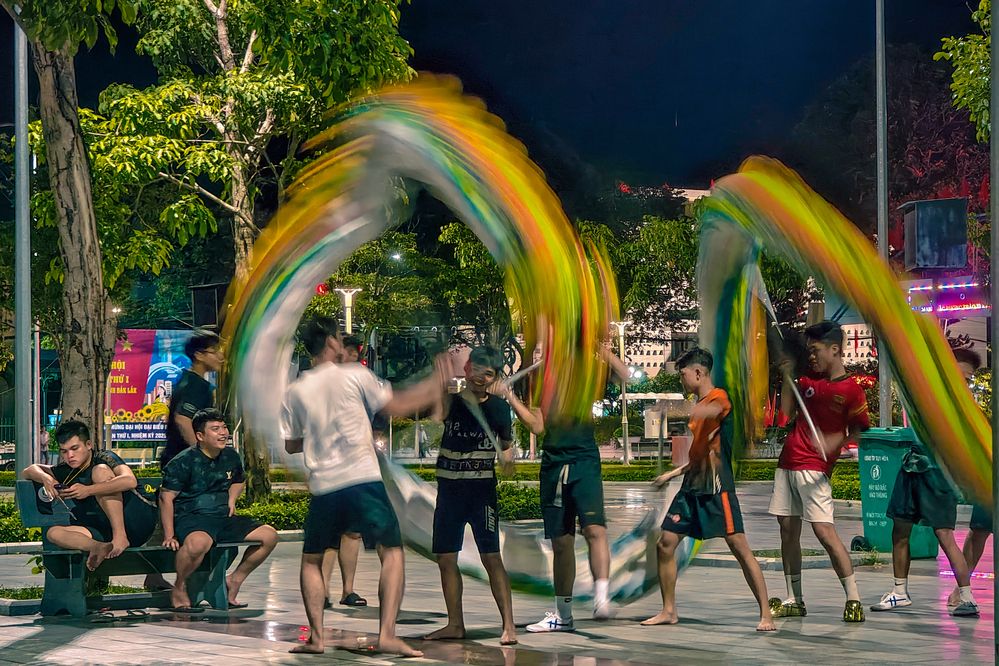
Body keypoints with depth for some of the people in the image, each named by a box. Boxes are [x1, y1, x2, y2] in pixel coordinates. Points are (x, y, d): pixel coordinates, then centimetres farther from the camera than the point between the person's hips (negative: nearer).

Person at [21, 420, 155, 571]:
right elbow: (28, 471, 22)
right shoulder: (67, 471, 18)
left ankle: (121, 537, -31)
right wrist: (45, 478, -2)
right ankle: (98, 547, -41)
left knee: (100, 471, -19)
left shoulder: (104, 458, -1)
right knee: (54, 532, -14)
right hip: (106, 533, 6)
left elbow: (130, 481, -20)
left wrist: (88, 490, -27)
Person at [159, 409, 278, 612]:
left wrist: (231, 500, 13)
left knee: (269, 536, -5)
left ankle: (234, 580, 8)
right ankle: (179, 588, -15)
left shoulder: (231, 457, 12)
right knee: (199, 542, -42)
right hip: (191, 517, -7)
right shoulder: (184, 462, -8)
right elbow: (166, 497, -10)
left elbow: (238, 481, 34)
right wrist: (169, 536, -16)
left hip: (223, 517, 7)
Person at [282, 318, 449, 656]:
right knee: (392, 554, 4)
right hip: (363, 480, -3)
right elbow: (396, 406, 7)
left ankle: (316, 637, 9)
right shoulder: (355, 375, 0)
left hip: (323, 487, 3)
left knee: (311, 560, 19)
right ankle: (387, 634, -9)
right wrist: (435, 386, 18)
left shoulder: (296, 391, 8)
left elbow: (291, 444, 15)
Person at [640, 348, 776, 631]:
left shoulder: (719, 397, -8)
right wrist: (673, 473, 24)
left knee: (739, 547, -10)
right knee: (666, 544, 5)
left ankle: (766, 614, -8)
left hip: (717, 487, -9)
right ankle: (669, 611, 15)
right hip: (693, 486, 9)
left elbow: (710, 411, -34)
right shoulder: (699, 406, 18)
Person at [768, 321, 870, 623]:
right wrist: (787, 377, 4)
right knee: (788, 529, 9)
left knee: (824, 531, -15)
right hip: (787, 463, 7)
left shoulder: (851, 390, -8)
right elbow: (787, 412, 12)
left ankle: (854, 600, -11)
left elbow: (856, 432, -6)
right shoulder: (809, 379, 11)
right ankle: (794, 601, 17)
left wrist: (831, 444, -23)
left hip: (814, 468, -7)